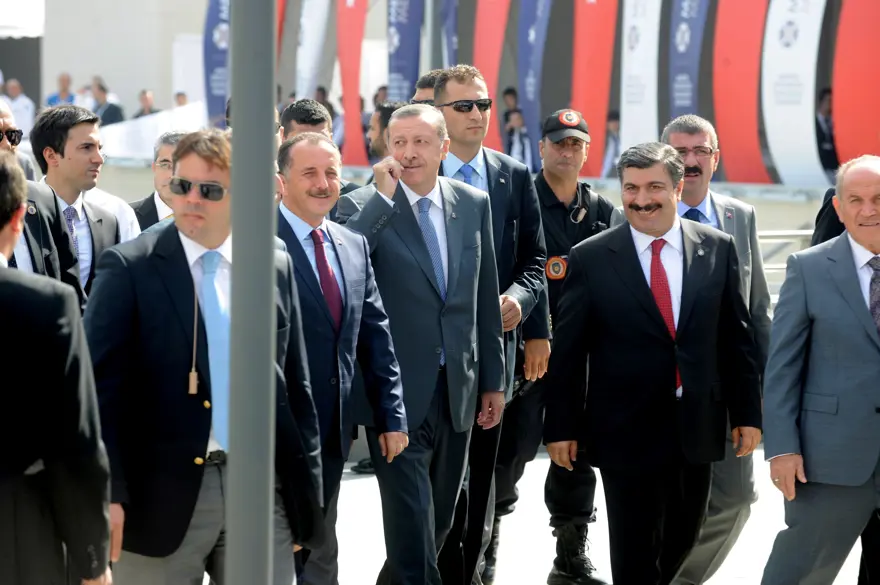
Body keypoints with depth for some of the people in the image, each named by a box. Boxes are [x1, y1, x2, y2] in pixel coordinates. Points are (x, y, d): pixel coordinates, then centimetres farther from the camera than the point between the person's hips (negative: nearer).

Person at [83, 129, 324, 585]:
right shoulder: (129, 269, -3)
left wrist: (306, 487, 12)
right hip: (162, 495, -3)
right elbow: (99, 384, -8)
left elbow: (295, 385, 14)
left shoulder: (275, 267, 9)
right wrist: (106, 493, -16)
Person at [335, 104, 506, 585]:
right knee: (411, 521, -7)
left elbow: (485, 299, 12)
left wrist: (493, 381, 13)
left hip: (457, 388, 5)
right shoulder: (362, 207, -5)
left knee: (439, 521, 15)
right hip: (398, 392, -5)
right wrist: (385, 198, -23)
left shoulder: (474, 204, 7)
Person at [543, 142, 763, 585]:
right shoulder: (590, 259, -5)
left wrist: (747, 412, 5)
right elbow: (566, 352, -2)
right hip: (626, 431, -3)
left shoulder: (717, 248, 2)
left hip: (697, 427, 3)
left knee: (680, 543, 15)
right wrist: (560, 428, -3)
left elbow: (736, 337, 7)